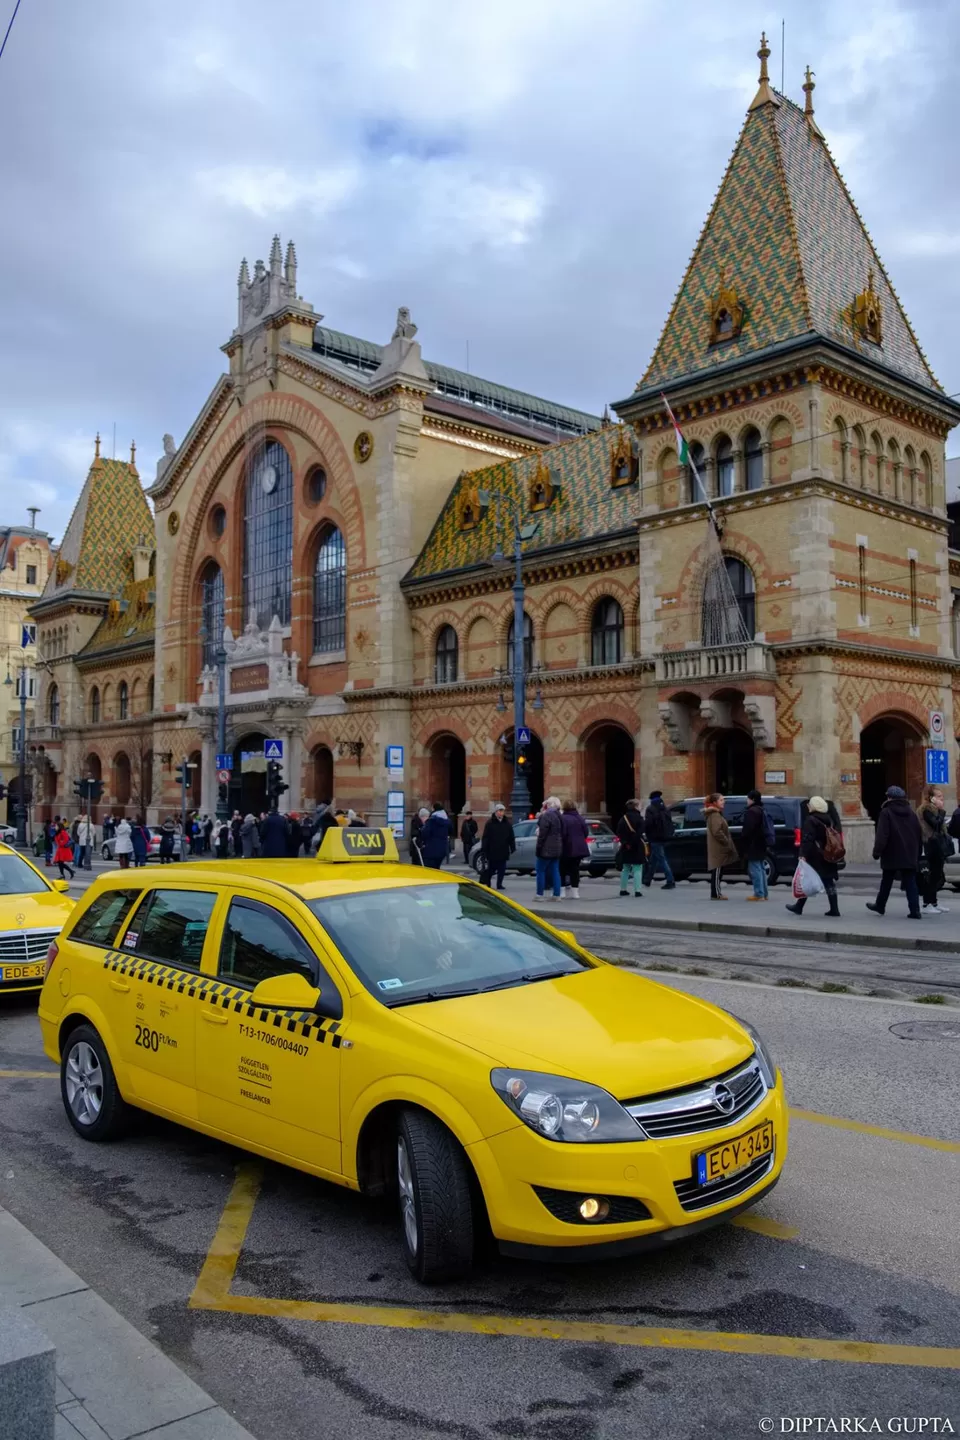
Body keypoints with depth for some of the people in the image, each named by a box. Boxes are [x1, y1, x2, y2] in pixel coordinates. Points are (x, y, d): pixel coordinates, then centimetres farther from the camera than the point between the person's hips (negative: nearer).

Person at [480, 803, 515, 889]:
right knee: (490, 870, 4)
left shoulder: (507, 824, 6)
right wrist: (483, 850, -10)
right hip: (492, 853, -3)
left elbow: (511, 838, 10)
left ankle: (499, 884, 13)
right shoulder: (490, 823, -4)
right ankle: (487, 884, 16)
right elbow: (485, 839, -5)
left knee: (502, 870, 4)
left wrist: (513, 849, 5)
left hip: (503, 853, 3)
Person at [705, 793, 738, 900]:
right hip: (718, 848, -11)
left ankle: (716, 893, 17)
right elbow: (717, 832, -24)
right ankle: (716, 894, -5)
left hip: (719, 848, 11)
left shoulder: (716, 814, 19)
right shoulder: (715, 815, -15)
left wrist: (727, 843, 17)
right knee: (717, 871, -7)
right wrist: (727, 842, -17)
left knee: (717, 871, 13)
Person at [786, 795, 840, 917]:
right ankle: (834, 909, 4)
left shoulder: (811, 820, -12)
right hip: (828, 857, 7)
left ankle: (799, 907, 13)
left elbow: (807, 839, -22)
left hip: (814, 857, -7)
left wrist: (803, 854, -24)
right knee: (829, 882, 7)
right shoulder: (829, 820, 13)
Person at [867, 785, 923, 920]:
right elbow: (919, 835, 13)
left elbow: (882, 835, -17)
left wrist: (877, 852, -11)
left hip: (892, 856, -4)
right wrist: (917, 854, 19)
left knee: (886, 882, 11)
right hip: (910, 856, 4)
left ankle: (880, 906, 25)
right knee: (910, 883, 2)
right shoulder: (911, 813, 9)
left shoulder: (886, 813, -9)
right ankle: (914, 910, -7)